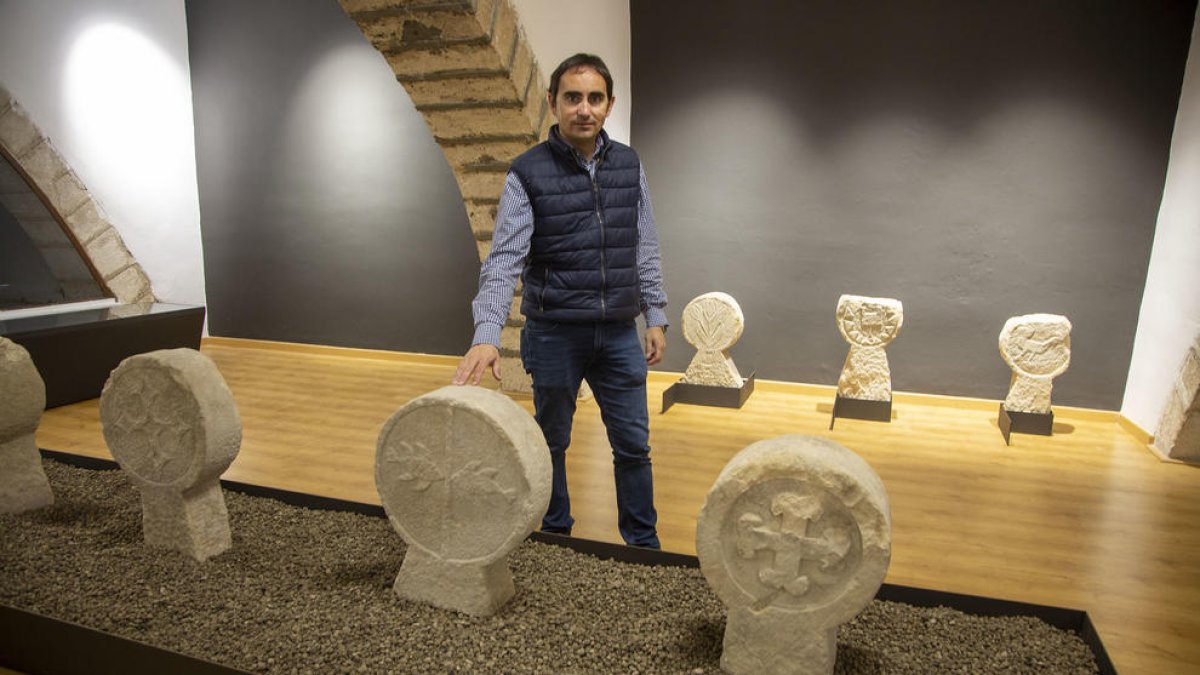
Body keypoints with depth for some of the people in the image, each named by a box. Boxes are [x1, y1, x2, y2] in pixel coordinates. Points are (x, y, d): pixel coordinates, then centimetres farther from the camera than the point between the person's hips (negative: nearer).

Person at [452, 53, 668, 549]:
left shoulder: (629, 165, 5)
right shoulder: (527, 173, -7)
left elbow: (645, 249, 9)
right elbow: (504, 260, -15)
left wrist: (655, 317, 6)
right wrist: (486, 336, -27)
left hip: (620, 334, 3)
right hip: (555, 335, -2)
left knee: (633, 444, 10)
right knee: (552, 444, 14)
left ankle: (644, 544, 28)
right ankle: (555, 536, 35)